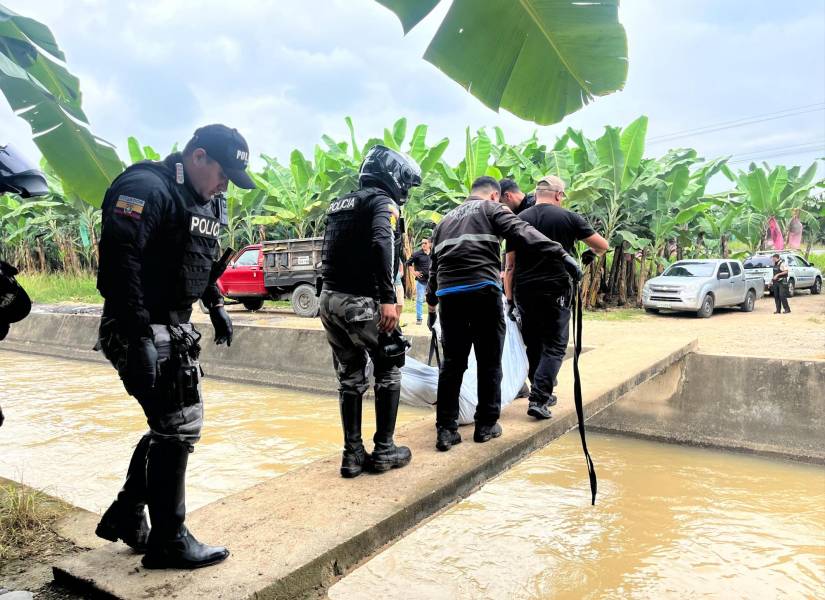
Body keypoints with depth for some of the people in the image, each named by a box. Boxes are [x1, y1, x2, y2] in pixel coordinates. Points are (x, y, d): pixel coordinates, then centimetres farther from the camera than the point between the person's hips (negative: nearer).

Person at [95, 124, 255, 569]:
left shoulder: (205, 202, 13)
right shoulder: (147, 189, -16)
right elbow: (118, 261, -25)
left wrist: (216, 306, 19)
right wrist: (140, 336, -29)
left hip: (175, 328, 10)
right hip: (141, 332, -9)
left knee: (174, 426, 15)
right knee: (178, 427, -4)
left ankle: (124, 517, 31)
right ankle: (168, 541, 12)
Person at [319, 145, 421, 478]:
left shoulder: (340, 205, 20)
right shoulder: (382, 201, -5)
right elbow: (382, 243, -23)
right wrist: (387, 298, -29)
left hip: (330, 298, 8)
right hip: (361, 301, -7)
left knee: (350, 378, 15)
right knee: (388, 372, 9)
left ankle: (353, 454, 18)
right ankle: (384, 451, 14)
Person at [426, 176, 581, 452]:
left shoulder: (446, 219, 27)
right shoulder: (491, 209, 9)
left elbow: (434, 263, 32)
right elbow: (523, 233, -9)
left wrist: (431, 298, 45)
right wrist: (561, 254, -17)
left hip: (448, 293, 5)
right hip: (482, 290, -5)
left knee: (452, 362, 10)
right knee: (489, 361, 7)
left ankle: (445, 430, 9)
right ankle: (486, 425, 15)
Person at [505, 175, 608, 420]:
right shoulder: (568, 217, 0)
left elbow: (510, 265, 5)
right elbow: (602, 245, 5)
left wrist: (509, 299, 9)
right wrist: (592, 254, 27)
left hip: (524, 293, 3)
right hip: (555, 292, -3)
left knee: (533, 346, 15)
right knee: (554, 347, 2)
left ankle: (543, 393, 24)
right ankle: (538, 399, -8)